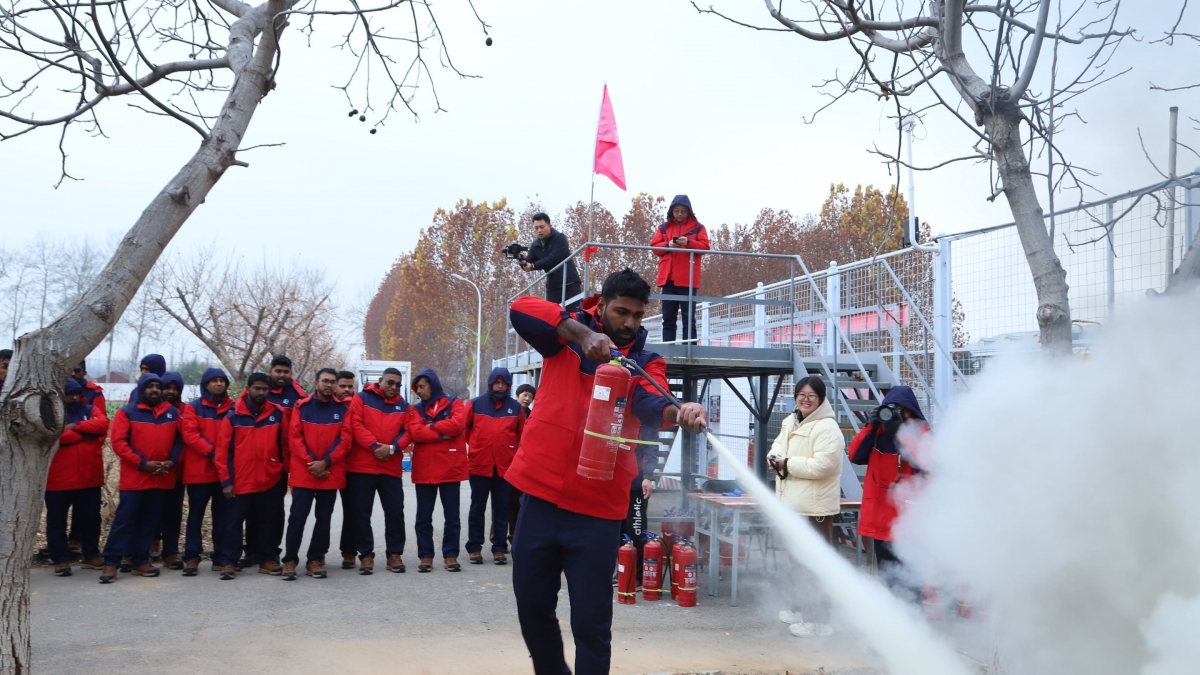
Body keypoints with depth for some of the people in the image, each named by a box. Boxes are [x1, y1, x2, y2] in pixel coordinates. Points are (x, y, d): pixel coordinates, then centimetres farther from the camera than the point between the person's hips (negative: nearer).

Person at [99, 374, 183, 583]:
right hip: (134, 477, -4)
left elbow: (180, 440, 10)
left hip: (162, 478, 4)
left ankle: (141, 560, 18)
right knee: (125, 519, -4)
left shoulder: (173, 413, 10)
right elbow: (119, 443, -9)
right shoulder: (127, 413, -1)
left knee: (150, 520, 10)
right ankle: (111, 562, 0)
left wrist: (172, 461, -8)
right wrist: (143, 464, -15)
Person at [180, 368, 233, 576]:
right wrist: (212, 453, -17)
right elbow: (189, 434, -8)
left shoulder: (233, 408, 9)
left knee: (223, 515, 7)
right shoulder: (193, 407, 3)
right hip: (199, 471, -2)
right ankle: (191, 557, 5)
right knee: (196, 514, 2)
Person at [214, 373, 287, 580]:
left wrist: (284, 476, 6)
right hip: (241, 482, -2)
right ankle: (228, 562, 10)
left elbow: (284, 446, 8)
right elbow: (223, 450, -4)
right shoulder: (233, 416, -3)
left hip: (270, 481, 2)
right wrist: (226, 480, -9)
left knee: (268, 522, 10)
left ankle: (267, 559, 20)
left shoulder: (277, 415, 3)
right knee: (234, 521, 3)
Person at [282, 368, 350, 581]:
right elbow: (295, 438, -4)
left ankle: (315, 560, 16)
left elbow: (344, 440, -2)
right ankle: (290, 560, 7)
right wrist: (310, 462, -13)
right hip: (303, 472, -2)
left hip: (331, 473, 2)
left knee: (324, 518, 7)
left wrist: (325, 462, -13)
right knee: (297, 517, -3)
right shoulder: (301, 407, 2)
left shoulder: (343, 409, 4)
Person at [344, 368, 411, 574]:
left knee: (395, 511, 2)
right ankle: (366, 555, 9)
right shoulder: (361, 398, 2)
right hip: (361, 466, -3)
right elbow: (355, 426, -9)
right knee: (361, 513, 1)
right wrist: (374, 446, -18)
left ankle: (394, 554, 12)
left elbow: (406, 432, 4)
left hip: (392, 467, 3)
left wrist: (392, 448, -14)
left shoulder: (403, 405, 12)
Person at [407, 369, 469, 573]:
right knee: (423, 516, 5)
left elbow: (458, 424, -14)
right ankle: (426, 556, 13)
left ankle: (450, 555, 13)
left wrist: (430, 426, -6)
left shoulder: (454, 403, 5)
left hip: (450, 468, -2)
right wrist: (442, 434, -14)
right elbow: (415, 432, -8)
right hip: (424, 470, 2)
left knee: (451, 515, 5)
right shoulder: (416, 409, 10)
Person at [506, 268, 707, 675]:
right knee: (532, 604, 15)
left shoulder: (645, 362, 3)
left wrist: (677, 411, -42)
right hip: (541, 494, 2)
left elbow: (650, 403, -19)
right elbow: (521, 310, -15)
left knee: (591, 621, 0)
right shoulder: (565, 338, 4)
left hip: (596, 508, -2)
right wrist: (582, 333, -27)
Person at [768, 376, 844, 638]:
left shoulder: (827, 429, -16)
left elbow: (822, 465, -25)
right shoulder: (790, 422, 13)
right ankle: (805, 610, 34)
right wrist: (775, 457, -4)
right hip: (793, 504, 10)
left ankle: (818, 620, -3)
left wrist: (788, 464, -16)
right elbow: (779, 445, 21)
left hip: (815, 507, -10)